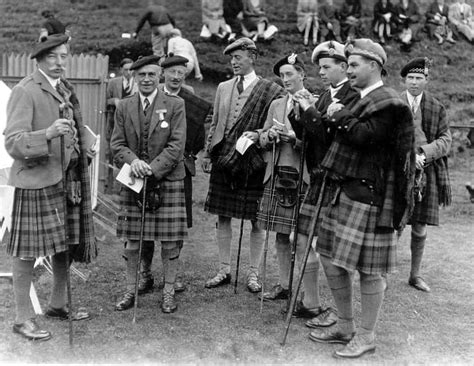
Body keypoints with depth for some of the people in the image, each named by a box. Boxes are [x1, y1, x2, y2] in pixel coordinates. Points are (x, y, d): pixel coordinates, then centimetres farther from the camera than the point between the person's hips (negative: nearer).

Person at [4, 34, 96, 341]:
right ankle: (23, 318, 12)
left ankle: (59, 304, 33)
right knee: (27, 252, 0)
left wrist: (81, 149, 12)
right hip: (35, 180, -8)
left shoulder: (64, 88, 13)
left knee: (67, 244, 16)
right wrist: (48, 134, -32)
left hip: (67, 179, 8)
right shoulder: (25, 91, -12)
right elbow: (13, 143, -18)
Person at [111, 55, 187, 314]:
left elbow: (176, 145, -7)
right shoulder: (124, 107, 9)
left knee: (170, 241, 2)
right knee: (131, 241, 7)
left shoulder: (175, 105, 0)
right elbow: (117, 144, 5)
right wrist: (132, 160, -16)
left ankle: (168, 292, 15)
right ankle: (130, 291, 21)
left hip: (167, 182, -2)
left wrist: (152, 169, -17)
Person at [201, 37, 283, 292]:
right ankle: (224, 270, 22)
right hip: (223, 160, 5)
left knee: (256, 220, 3)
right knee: (222, 217, 10)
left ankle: (253, 273, 16)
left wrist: (257, 135, -19)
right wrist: (207, 153, 9)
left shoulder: (270, 90, -3)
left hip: (253, 163, -4)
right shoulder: (223, 88, 13)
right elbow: (214, 124, 16)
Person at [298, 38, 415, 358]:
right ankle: (345, 326, 28)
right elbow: (332, 138, 16)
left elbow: (362, 136, -23)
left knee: (369, 268, 2)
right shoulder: (355, 98, 17)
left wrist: (340, 116, -8)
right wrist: (309, 113, 11)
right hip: (341, 191, 9)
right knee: (331, 260, 13)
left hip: (368, 196, -9)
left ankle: (367, 336, 16)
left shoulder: (389, 103, -10)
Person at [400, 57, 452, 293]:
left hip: (425, 174, 2)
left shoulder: (436, 108, 8)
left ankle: (415, 274, 22)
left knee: (420, 228, 8)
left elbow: (445, 140, 4)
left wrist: (424, 154, -13)